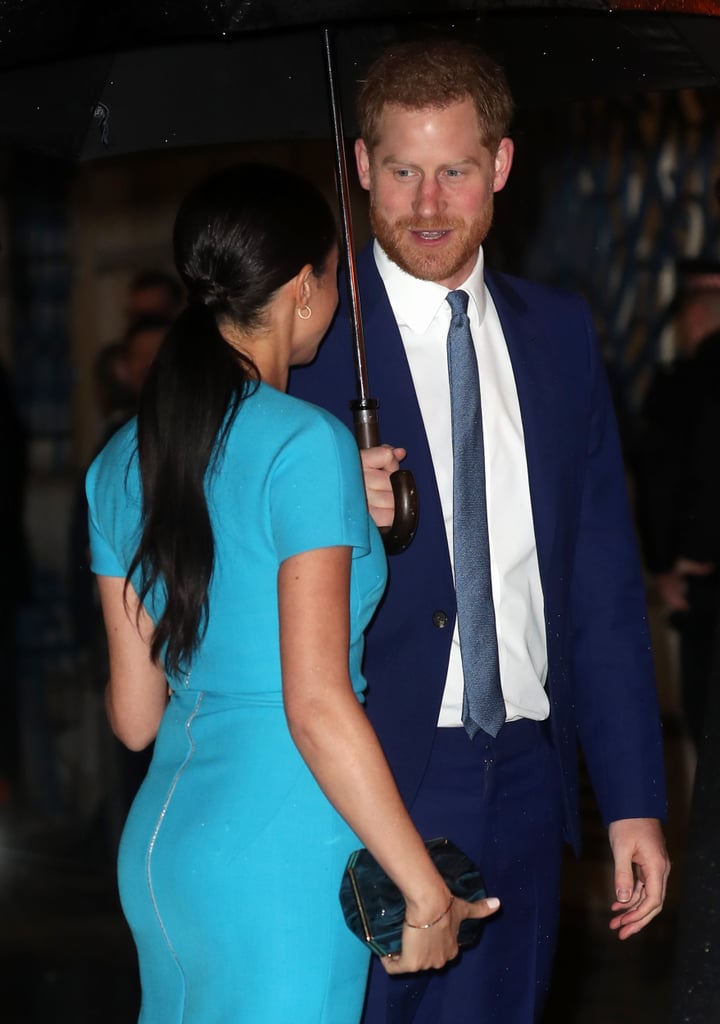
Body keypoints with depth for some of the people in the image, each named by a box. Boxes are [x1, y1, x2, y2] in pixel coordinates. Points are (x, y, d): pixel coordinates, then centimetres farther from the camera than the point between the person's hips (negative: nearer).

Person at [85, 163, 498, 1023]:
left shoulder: (121, 462, 7)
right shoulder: (305, 445, -13)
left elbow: (133, 715, 11)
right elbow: (318, 707, -18)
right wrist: (427, 893, -11)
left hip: (160, 833, 7)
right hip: (278, 850, -7)